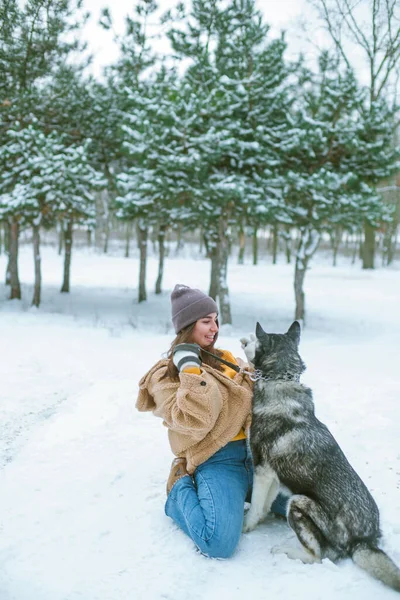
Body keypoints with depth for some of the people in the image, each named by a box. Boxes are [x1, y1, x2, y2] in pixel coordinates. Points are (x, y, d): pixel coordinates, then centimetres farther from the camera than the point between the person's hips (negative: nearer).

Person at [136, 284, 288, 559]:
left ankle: (244, 492, 16)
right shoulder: (167, 376, -2)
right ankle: (181, 491, 4)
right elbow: (194, 423, -18)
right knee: (219, 543, -27)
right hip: (217, 461, -6)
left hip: (255, 453, 7)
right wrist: (190, 369, -17)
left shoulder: (225, 360, 18)